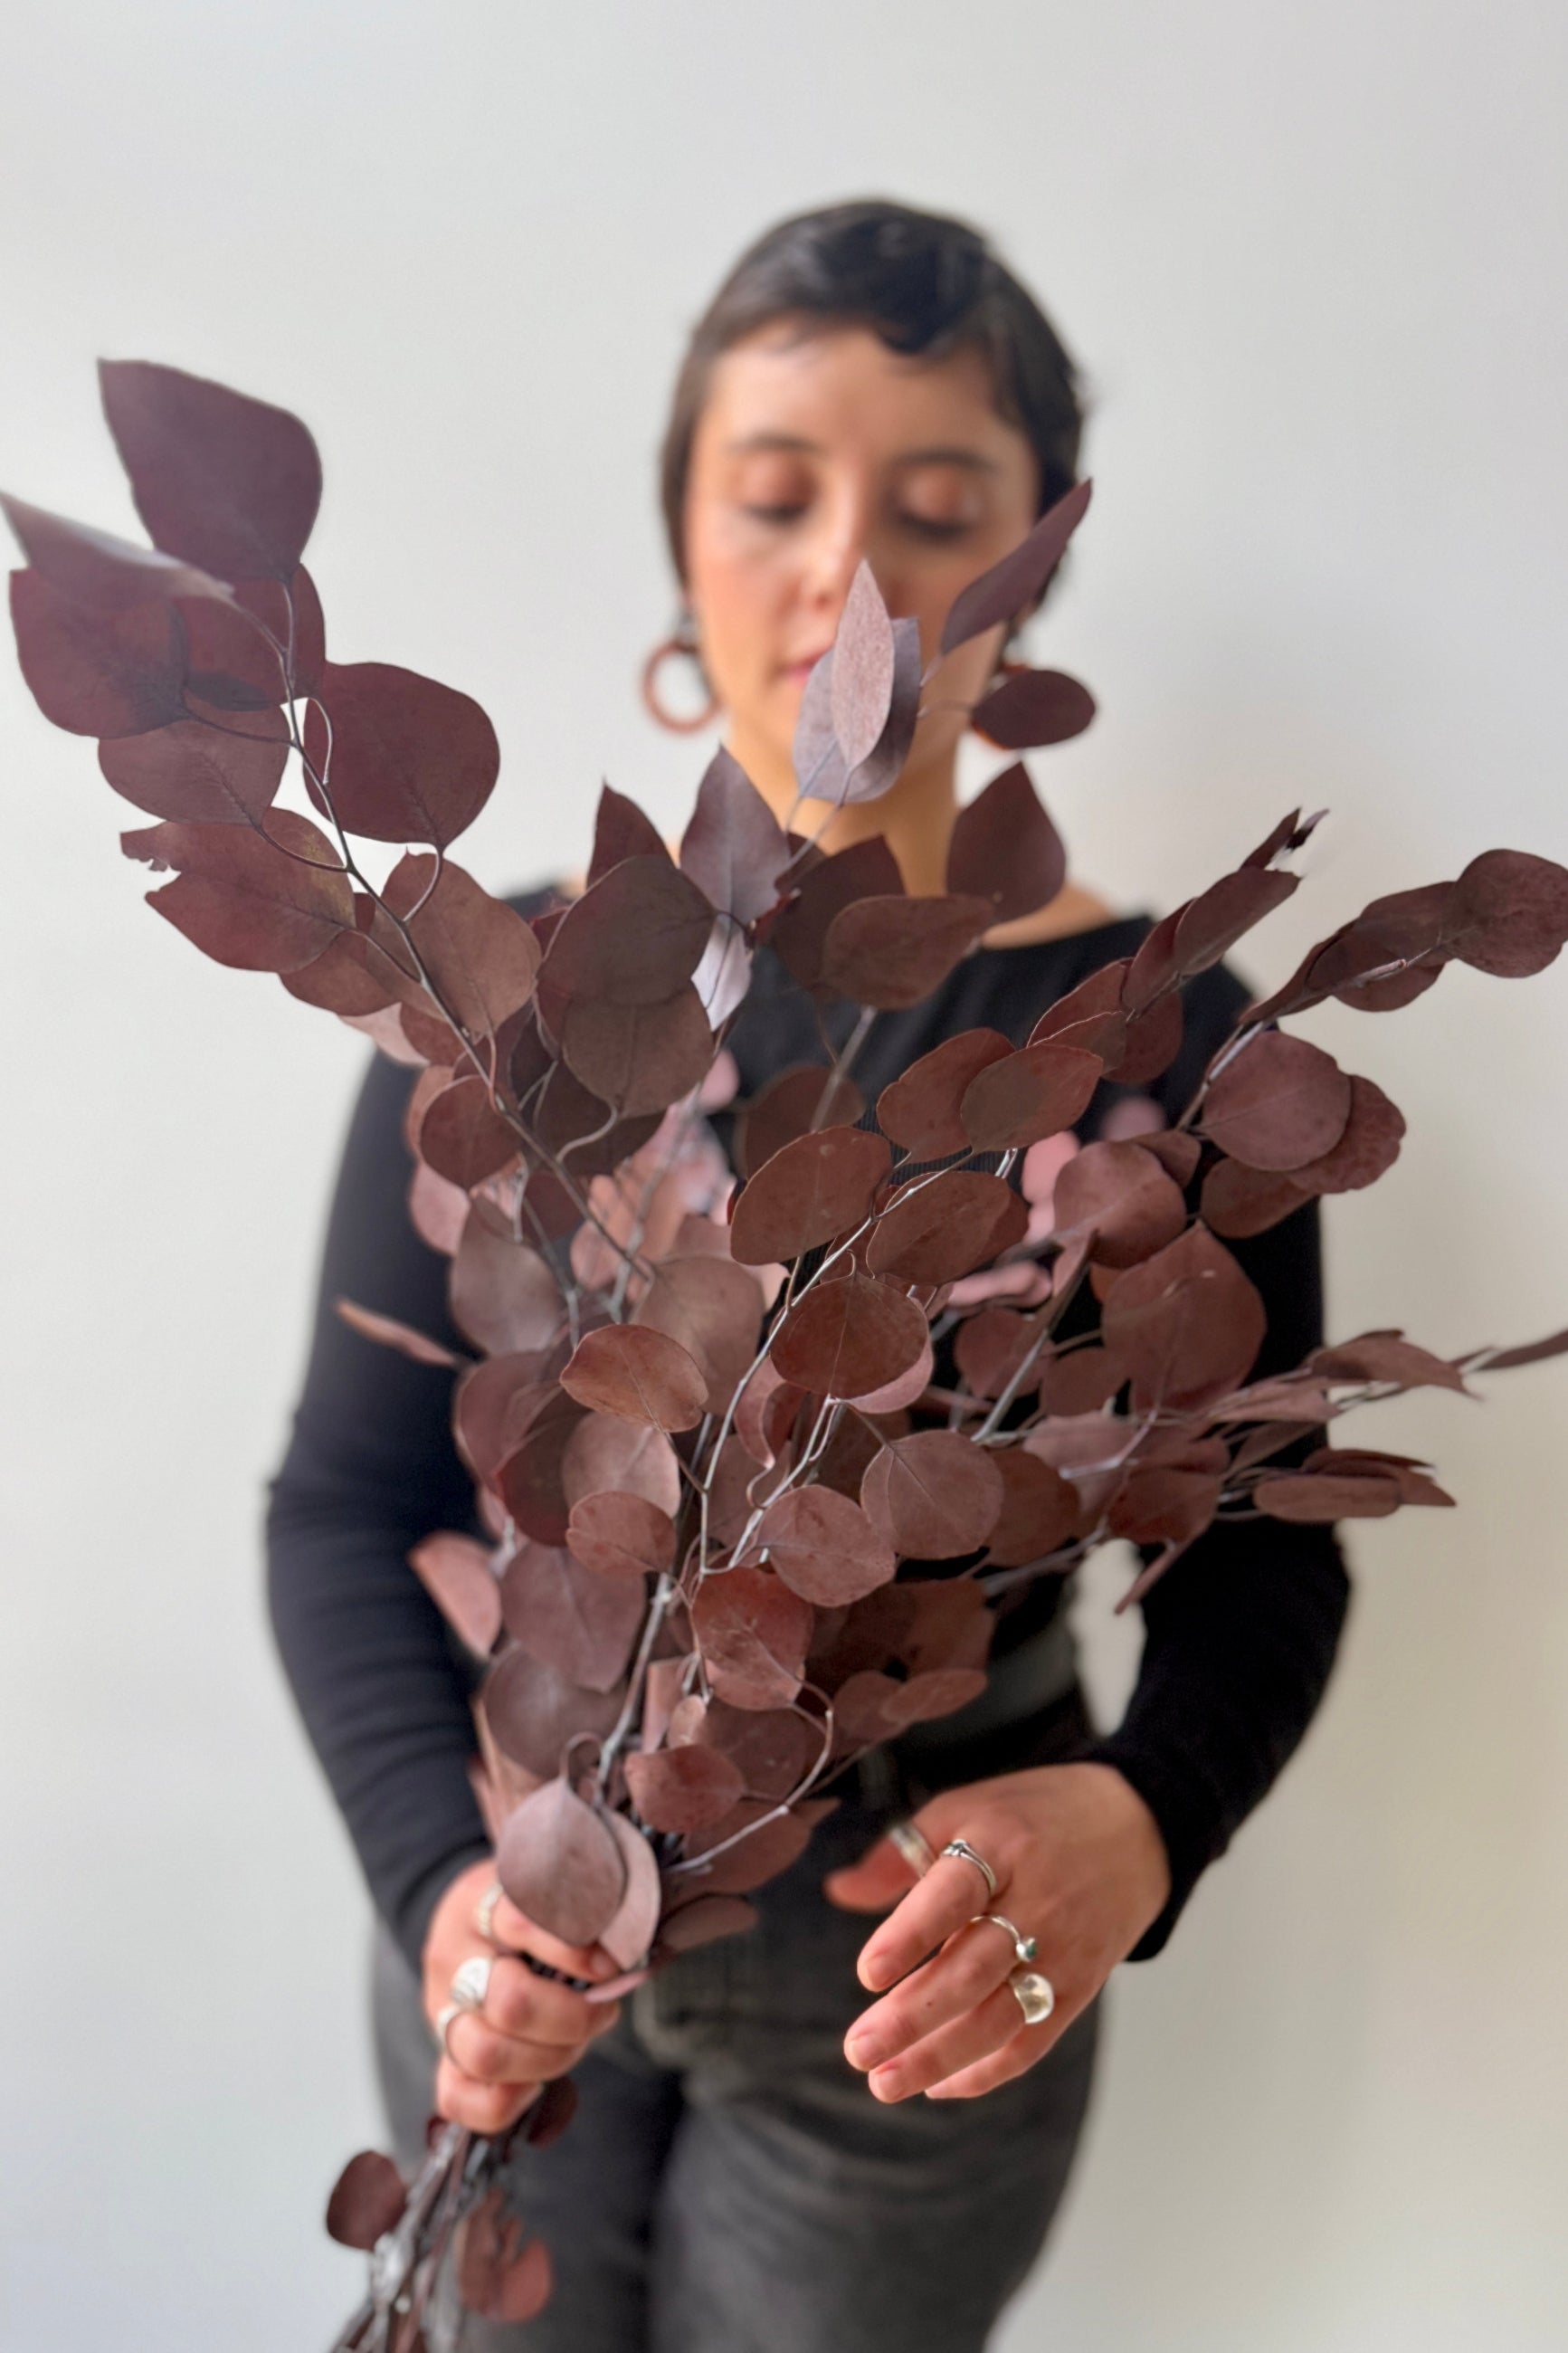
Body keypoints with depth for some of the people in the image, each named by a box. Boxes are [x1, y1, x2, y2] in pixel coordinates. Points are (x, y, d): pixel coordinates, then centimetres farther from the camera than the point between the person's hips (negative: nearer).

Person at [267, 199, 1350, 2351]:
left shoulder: (1158, 1033, -12)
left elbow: (1254, 1558, -8)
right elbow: (349, 1504, -8)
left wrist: (1139, 1821, -28)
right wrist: (444, 1880, -23)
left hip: (919, 1969, -1)